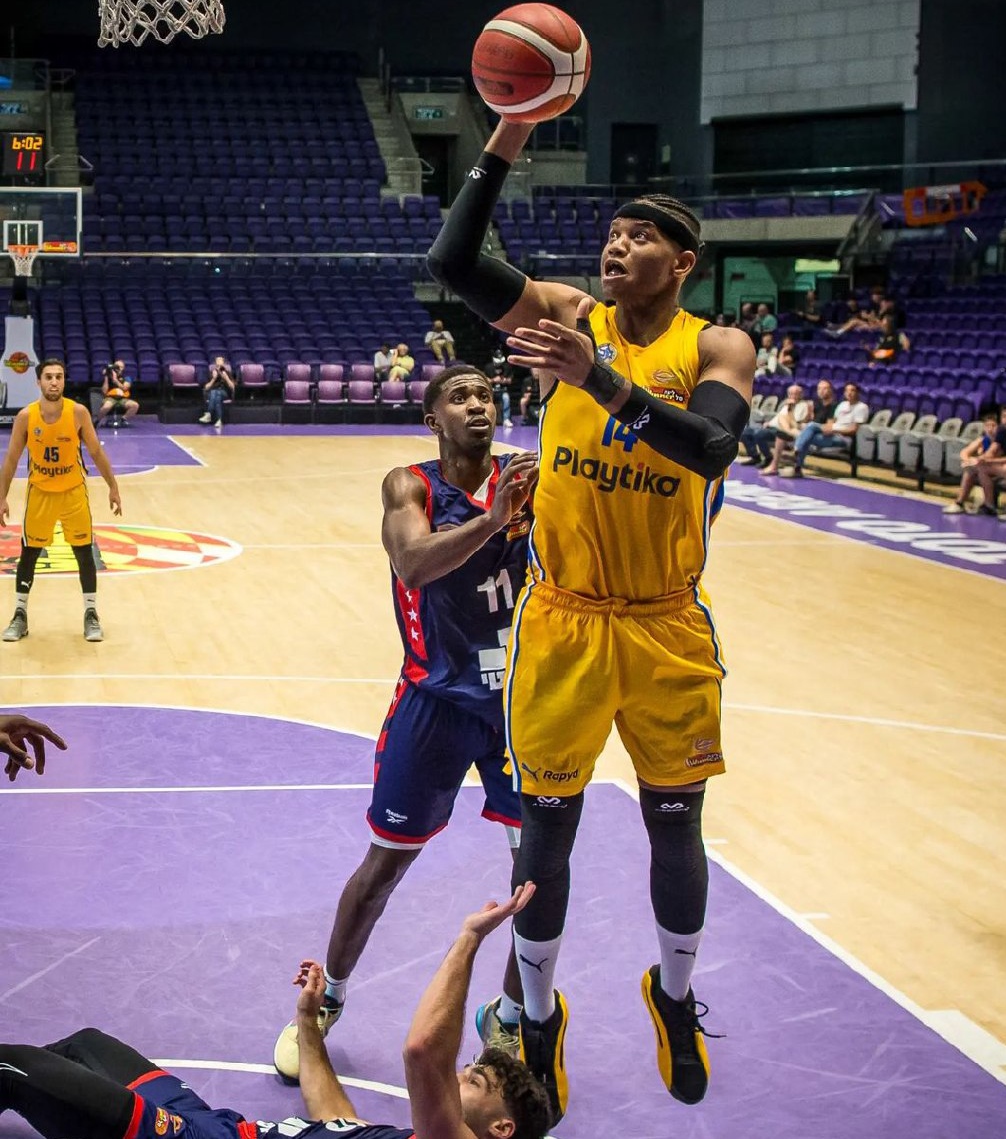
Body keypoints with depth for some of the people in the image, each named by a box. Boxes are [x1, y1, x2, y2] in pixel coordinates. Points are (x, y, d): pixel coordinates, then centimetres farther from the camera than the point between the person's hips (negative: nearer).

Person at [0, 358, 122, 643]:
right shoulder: (26, 416, -15)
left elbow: (96, 452, -4)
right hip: (40, 491, 0)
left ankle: (91, 614, 12)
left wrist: (113, 487, -2)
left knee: (84, 552, 2)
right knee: (28, 553, 5)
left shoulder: (78, 413, -16)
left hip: (74, 491, 0)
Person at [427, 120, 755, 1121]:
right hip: (563, 620, 0)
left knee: (674, 820, 12)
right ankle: (538, 1018, 27)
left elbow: (710, 445, -27)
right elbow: (450, 261, -16)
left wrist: (602, 377, -37)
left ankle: (675, 999, 38)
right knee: (546, 822, 7)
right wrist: (506, 140, -22)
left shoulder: (716, 348, -6)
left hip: (668, 627, 0)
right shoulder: (568, 316, -2)